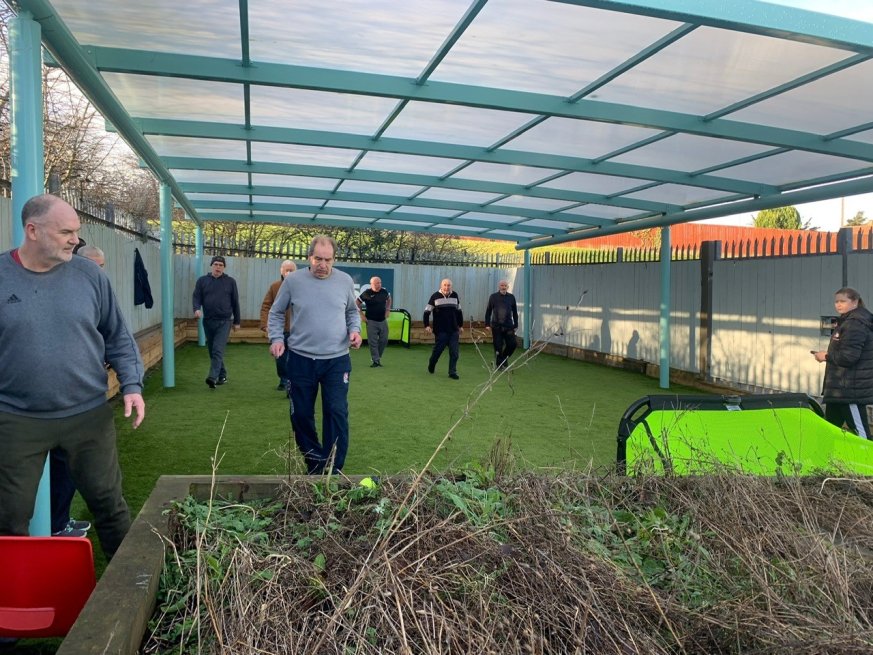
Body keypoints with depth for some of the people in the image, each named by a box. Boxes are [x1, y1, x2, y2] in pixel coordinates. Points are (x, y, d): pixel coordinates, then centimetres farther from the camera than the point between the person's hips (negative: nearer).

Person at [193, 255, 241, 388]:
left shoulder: (230, 282, 5)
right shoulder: (202, 281, 8)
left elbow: (235, 302, 7)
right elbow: (196, 297, 4)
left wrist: (237, 321, 8)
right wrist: (197, 309, -18)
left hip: (224, 322, -3)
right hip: (208, 321, 3)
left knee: (218, 350, -15)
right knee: (212, 351, 11)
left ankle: (213, 377, -22)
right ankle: (222, 376, 24)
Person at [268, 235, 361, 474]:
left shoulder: (345, 281, 2)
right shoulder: (293, 281, -2)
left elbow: (352, 311, 17)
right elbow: (276, 313, 8)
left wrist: (355, 329, -2)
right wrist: (276, 338, -6)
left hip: (336, 360, 0)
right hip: (301, 359, 0)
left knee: (337, 414, -5)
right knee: (301, 415, 9)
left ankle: (333, 470, 5)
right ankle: (314, 465, 28)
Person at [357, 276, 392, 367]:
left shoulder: (385, 292, 0)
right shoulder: (366, 293, -12)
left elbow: (389, 299, 22)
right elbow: (357, 303, -3)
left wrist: (388, 310, 9)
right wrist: (361, 315, -7)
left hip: (383, 320, 4)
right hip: (371, 321, -4)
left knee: (384, 340, 6)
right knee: (373, 342, -3)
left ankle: (378, 357, 25)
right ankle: (376, 361, 5)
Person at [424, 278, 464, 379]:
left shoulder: (455, 296, 6)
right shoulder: (435, 296, -4)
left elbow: (459, 311, 17)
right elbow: (427, 312, -1)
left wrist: (461, 325, 17)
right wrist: (427, 325, -7)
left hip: (454, 330, 3)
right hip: (440, 330, -3)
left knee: (455, 352, -2)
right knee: (437, 350, 6)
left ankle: (452, 372, 8)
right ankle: (431, 365, 34)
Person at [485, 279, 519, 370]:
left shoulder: (511, 297, 6)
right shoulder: (493, 297, 2)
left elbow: (515, 312, 11)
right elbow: (488, 311, 5)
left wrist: (516, 325, 8)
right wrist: (487, 324, -1)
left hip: (508, 326, 2)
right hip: (496, 326, -1)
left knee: (513, 344, -3)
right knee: (498, 347, 2)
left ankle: (504, 358, 21)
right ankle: (498, 364, 15)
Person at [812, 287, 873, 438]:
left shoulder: (855, 324, -17)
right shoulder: (846, 322, 16)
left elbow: (848, 357, -24)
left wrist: (826, 356, -9)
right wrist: (828, 355, 9)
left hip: (851, 389, -11)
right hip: (839, 388, 11)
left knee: (860, 432, -6)